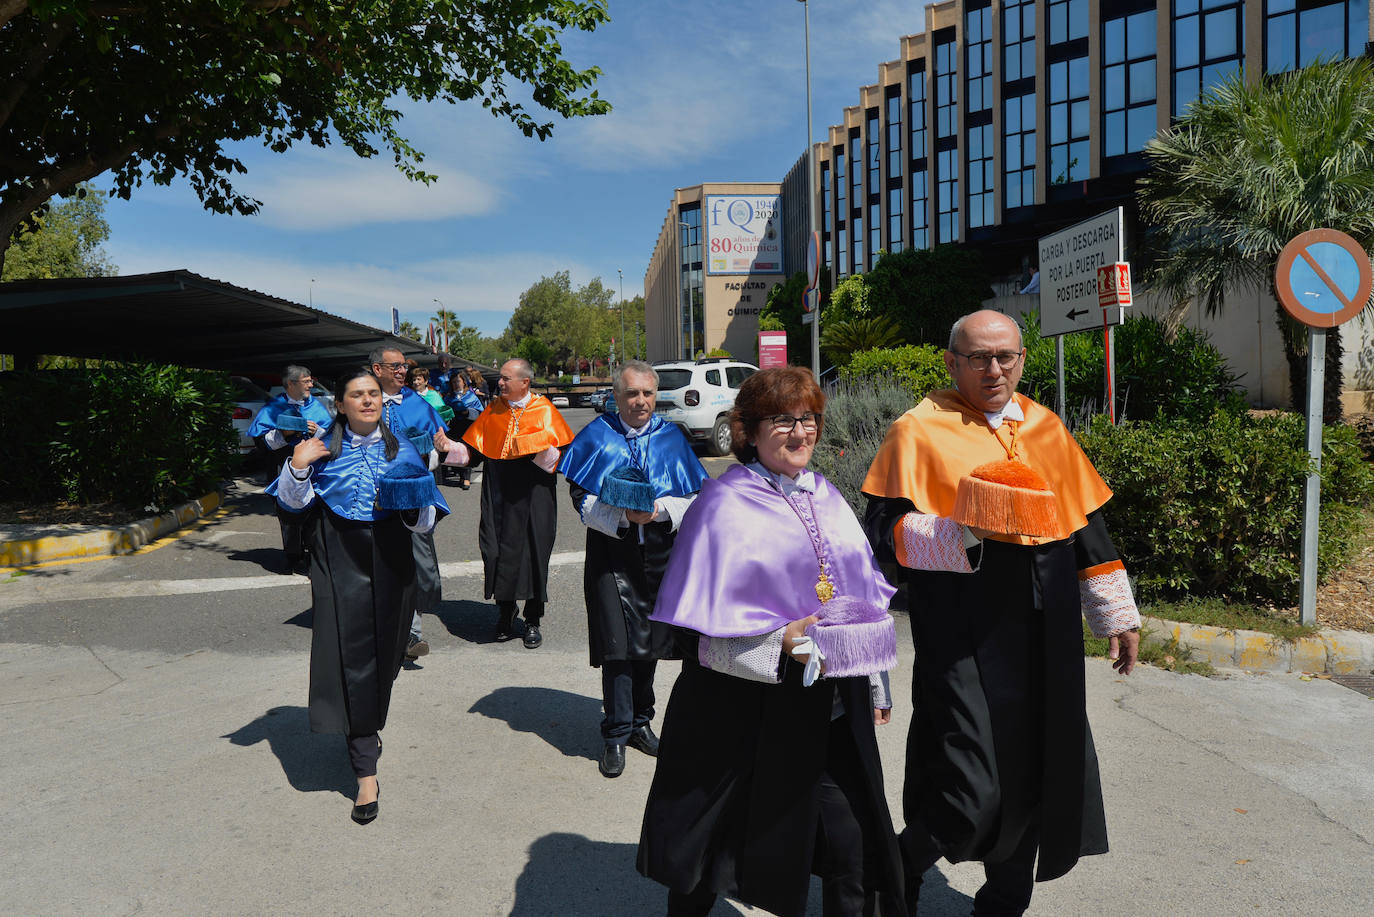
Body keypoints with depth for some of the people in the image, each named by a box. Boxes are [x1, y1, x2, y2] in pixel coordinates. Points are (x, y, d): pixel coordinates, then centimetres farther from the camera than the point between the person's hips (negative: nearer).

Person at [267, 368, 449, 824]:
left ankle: (370, 726, 42)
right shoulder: (323, 446, 2)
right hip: (340, 560, -2)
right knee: (351, 656, -5)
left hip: (390, 560, 2)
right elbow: (294, 502, 2)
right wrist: (297, 467, -15)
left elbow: (429, 516, 3)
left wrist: (414, 509, -19)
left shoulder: (402, 449, 5)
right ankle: (366, 773, 1)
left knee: (382, 652, 11)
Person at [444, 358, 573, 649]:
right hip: (498, 496, 3)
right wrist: (448, 447, -7)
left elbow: (561, 452, -6)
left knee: (533, 553, 1)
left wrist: (547, 453, -26)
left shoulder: (544, 410, -1)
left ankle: (532, 621, 14)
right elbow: (473, 449, 10)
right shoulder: (494, 410, 9)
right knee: (498, 551, 2)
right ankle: (505, 612, 21)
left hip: (532, 496, -3)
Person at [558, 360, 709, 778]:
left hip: (659, 553, 3)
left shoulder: (671, 438, 5)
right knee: (618, 642, -7)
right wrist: (624, 514, -19)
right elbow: (582, 499, -4)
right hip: (612, 552, -3)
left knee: (649, 640, 12)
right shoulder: (597, 437, 0)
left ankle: (640, 722, 28)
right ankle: (616, 736, 5)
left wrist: (658, 509, -15)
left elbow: (694, 498, 3)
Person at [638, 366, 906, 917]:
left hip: (833, 712, 5)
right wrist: (780, 641, -24)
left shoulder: (825, 497, 11)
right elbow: (703, 622, -12)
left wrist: (874, 684, 18)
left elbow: (864, 596, 18)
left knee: (852, 851, 6)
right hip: (748, 714, -5)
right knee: (716, 848, 11)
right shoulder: (724, 505, -9)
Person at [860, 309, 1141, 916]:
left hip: (1045, 636, 6)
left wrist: (1117, 615, 18)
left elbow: (1086, 526, 19)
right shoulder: (920, 430, -3)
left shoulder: (1045, 428, 14)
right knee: (973, 795, -9)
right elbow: (884, 531, -10)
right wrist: (966, 533, -24)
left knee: (1033, 777, 12)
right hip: (963, 636, -6)